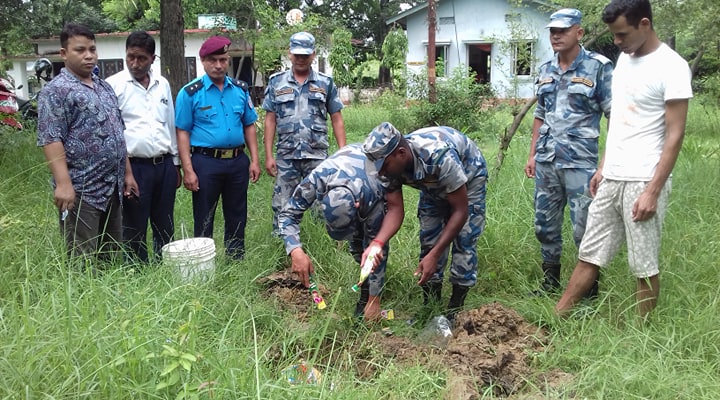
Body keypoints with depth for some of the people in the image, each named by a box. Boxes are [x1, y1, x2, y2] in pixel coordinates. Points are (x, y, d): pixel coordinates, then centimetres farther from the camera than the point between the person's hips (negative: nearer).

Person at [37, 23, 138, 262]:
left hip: (113, 188, 8)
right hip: (81, 191, -7)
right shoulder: (56, 90, -9)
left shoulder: (105, 87, 16)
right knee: (83, 263, -1)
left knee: (113, 257, 14)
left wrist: (127, 172, 16)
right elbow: (51, 140, -16)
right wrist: (63, 183, -24)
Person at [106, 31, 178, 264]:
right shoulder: (114, 85, -4)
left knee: (165, 229, 14)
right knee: (135, 231, 4)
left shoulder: (162, 84, 11)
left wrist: (176, 164, 18)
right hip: (135, 167, -5)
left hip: (165, 165, 5)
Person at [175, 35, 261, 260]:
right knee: (204, 220, 7)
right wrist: (188, 170, -13)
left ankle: (237, 262, 27)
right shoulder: (190, 93, -4)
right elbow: (182, 133, -7)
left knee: (237, 218, 14)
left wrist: (254, 160, 3)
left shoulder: (240, 89, 8)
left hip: (238, 161, 4)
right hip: (205, 162, -4)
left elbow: (249, 126, 11)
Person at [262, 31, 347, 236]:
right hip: (286, 156, 1)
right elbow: (270, 120, 6)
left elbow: (337, 120, 6)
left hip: (317, 155, 0)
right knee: (282, 206, 5)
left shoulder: (325, 83, 5)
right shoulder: (276, 82, 6)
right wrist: (268, 155, 0)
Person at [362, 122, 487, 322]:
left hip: (468, 177, -5)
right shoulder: (393, 162, -26)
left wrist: (434, 255, -39)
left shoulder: (439, 156, -44)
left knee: (464, 240, -12)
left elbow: (460, 210, -36)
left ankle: (454, 312, -2)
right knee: (429, 238, 0)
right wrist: (376, 244, -38)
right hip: (434, 183, 5)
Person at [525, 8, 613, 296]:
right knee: (545, 226, 13)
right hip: (546, 161, 6)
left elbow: (614, 116, -7)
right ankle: (550, 282, 29)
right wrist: (532, 154, 15)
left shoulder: (598, 67, -5)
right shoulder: (546, 70, 12)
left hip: (580, 162, -6)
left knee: (584, 229, -2)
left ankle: (589, 290, 13)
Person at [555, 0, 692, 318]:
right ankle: (555, 318, 19)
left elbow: (675, 135, -14)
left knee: (645, 266, 4)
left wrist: (653, 191, -17)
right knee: (589, 254, 12)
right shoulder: (624, 59, 11)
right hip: (612, 179, 7)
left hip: (642, 182, -7)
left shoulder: (671, 67, -12)